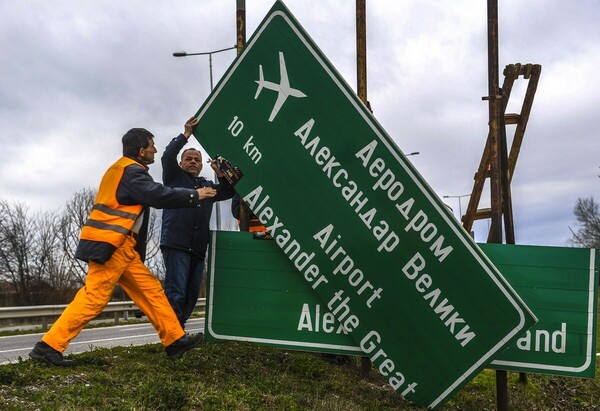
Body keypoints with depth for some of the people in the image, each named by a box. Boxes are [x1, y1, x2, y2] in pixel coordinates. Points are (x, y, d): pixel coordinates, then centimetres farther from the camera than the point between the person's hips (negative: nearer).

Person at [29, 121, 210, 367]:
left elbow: (153, 194, 21)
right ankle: (49, 346, -10)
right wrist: (194, 196, -8)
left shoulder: (121, 170, 22)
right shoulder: (132, 172, -11)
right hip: (111, 245, -11)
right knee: (94, 297, -12)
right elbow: (160, 196, -19)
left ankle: (175, 340, 11)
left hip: (120, 247, 11)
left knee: (150, 290, 9)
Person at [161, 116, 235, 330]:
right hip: (175, 243, -6)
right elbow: (167, 156, -1)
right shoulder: (174, 176, 15)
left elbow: (229, 192, 18)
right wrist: (185, 135, -3)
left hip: (198, 248, 6)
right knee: (175, 292, -15)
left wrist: (221, 174, 2)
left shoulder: (207, 185, 28)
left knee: (191, 294, 7)